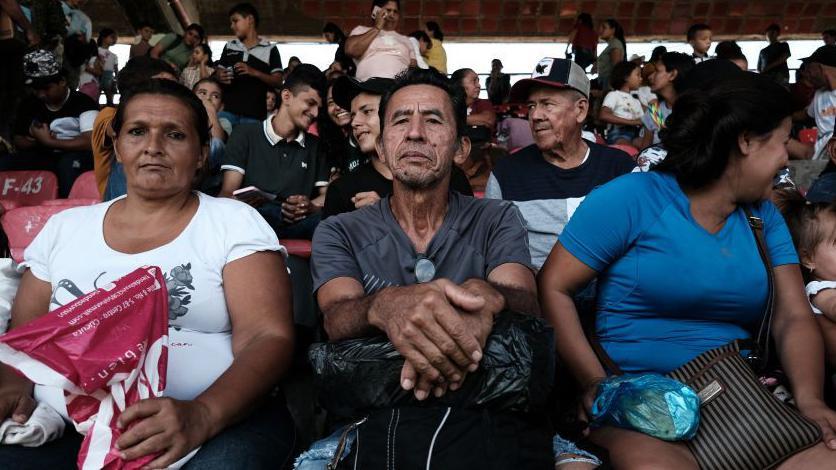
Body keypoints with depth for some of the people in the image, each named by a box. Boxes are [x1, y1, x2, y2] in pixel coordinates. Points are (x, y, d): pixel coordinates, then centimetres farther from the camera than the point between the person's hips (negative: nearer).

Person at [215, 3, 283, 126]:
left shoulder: (270, 49, 4)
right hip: (227, 110, 3)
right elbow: (218, 71, 21)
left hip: (254, 114, -3)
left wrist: (254, 72, -16)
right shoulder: (229, 46, 17)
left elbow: (278, 82, -1)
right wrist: (220, 77, -3)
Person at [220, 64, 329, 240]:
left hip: (297, 224, 2)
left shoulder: (316, 146, 24)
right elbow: (229, 192, 3)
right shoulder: (245, 135, 12)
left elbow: (326, 194, 16)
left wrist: (311, 206, -8)